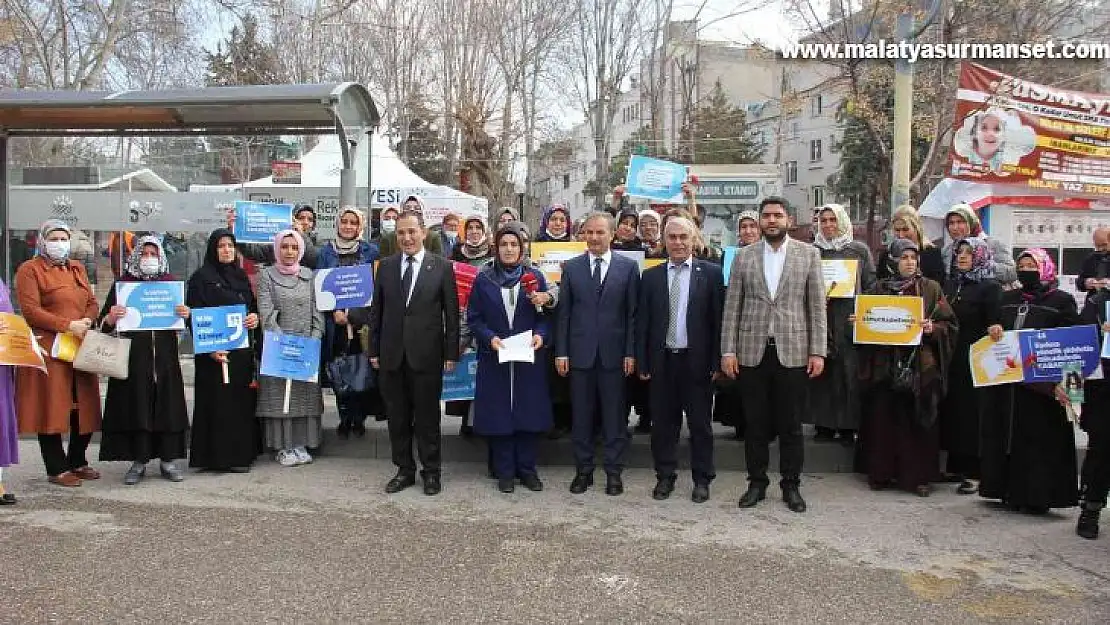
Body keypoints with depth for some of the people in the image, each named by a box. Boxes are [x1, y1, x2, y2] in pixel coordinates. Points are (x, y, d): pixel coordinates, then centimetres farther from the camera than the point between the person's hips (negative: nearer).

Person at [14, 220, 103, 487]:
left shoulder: (77, 269, 20)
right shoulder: (30, 270, -1)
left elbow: (92, 303, 18)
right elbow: (30, 310, -10)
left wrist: (87, 320, -4)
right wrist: (68, 325, -16)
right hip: (49, 350, -6)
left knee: (84, 408, 6)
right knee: (52, 409, -2)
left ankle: (77, 462, 20)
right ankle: (57, 469, 7)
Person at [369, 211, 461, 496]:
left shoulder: (442, 267, -1)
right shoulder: (386, 266, 8)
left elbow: (451, 314, -1)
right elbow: (376, 311, 10)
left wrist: (451, 353, -5)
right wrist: (374, 350, 7)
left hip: (427, 355, -3)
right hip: (392, 355, 3)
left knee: (427, 416, 6)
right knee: (397, 417, 10)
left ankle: (431, 472, 19)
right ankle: (404, 470, 23)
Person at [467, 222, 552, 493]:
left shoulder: (535, 276, 4)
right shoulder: (483, 279, 3)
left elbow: (547, 314, 4)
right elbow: (473, 318, 2)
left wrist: (540, 334, -14)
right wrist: (490, 338, -14)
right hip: (495, 357, 0)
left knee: (529, 411, 4)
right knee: (499, 413, 3)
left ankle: (527, 468, 17)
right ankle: (505, 471, 14)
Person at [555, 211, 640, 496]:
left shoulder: (628, 267, 2)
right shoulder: (571, 267, 6)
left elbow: (633, 313, 1)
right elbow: (563, 312, 5)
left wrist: (630, 353, -4)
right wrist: (561, 352, -1)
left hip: (614, 353, -1)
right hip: (580, 352, 1)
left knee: (615, 416, 5)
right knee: (581, 415, 8)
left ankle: (614, 472, 17)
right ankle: (583, 470, 20)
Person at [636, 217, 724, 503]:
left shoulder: (711, 273, 1)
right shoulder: (651, 276, 7)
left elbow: (718, 319, -2)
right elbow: (643, 321, 6)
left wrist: (716, 361, -7)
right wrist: (642, 362, 1)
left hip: (697, 360, -2)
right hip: (662, 360, 2)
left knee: (700, 423, 7)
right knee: (663, 423, 9)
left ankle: (702, 479, 20)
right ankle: (665, 477, 22)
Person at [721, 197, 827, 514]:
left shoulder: (808, 254, 4)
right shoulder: (743, 256, 7)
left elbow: (817, 306, 2)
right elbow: (732, 306, 4)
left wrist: (818, 351, -4)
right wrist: (728, 350, -2)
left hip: (792, 352, -1)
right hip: (752, 352, 1)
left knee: (791, 425, 6)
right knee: (755, 423, 9)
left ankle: (791, 485, 20)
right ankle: (757, 482, 22)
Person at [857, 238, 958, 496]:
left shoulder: (931, 289, 7)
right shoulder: (880, 289, 10)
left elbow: (950, 324, 5)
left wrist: (933, 328, -14)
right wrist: (858, 320, -7)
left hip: (921, 367, -1)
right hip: (886, 365, 1)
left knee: (919, 421, 0)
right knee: (883, 419, 1)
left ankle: (919, 476, 10)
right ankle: (882, 473, 11)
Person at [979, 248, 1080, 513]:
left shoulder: (1061, 301, -2)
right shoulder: (1007, 299, 13)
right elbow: (993, 326, 19)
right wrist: (994, 330, -6)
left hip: (1042, 386, -5)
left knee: (1039, 439, -2)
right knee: (1006, 436, 6)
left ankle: (1037, 496, 7)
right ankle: (1011, 491, 15)